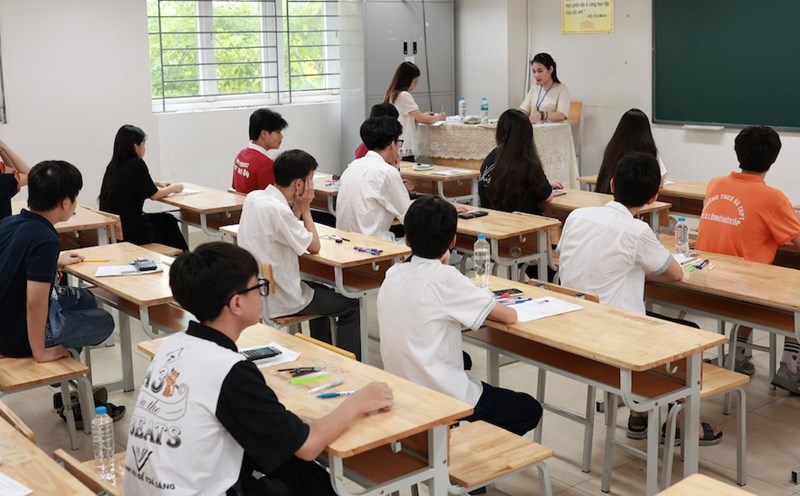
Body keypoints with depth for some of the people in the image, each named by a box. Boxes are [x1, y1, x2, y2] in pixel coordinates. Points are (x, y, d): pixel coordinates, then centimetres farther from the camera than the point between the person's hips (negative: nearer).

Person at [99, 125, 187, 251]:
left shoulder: (114, 165, 5)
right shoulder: (136, 164, -16)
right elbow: (153, 195, -6)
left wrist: (156, 183, 18)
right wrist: (173, 188, 11)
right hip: (129, 231, -7)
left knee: (167, 219, 22)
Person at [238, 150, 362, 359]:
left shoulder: (253, 198, -1)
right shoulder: (277, 210, -27)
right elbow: (314, 247, -15)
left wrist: (297, 207, -2)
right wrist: (305, 208, -6)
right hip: (280, 301, -9)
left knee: (322, 292, 32)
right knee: (350, 306, 7)